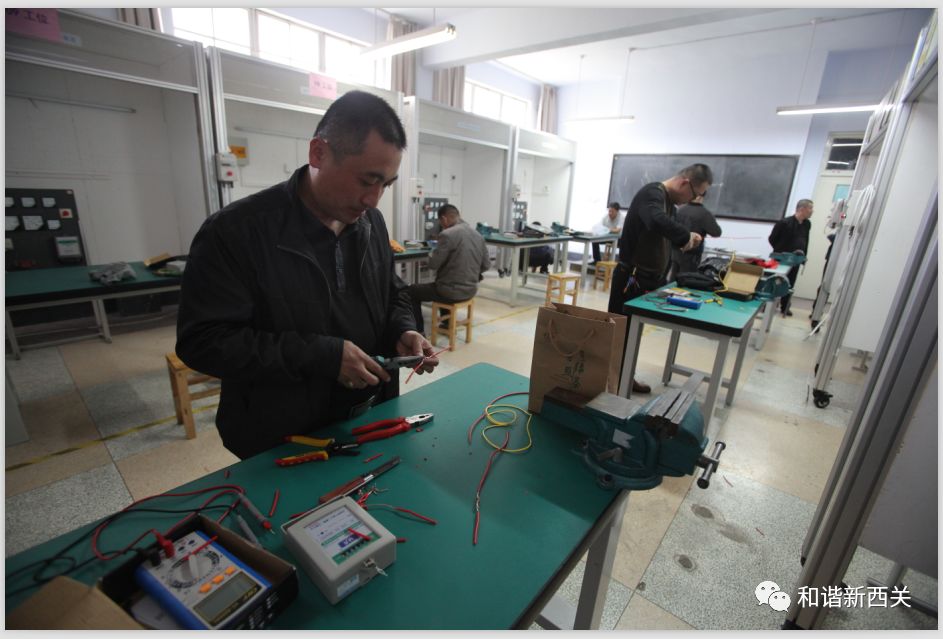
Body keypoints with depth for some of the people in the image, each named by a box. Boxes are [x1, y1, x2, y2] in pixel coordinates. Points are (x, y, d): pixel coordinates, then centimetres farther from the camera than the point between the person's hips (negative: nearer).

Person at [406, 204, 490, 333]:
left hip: (452, 291, -7)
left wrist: (433, 252, 7)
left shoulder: (447, 234, -17)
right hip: (471, 290, 8)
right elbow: (486, 265, 9)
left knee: (411, 291, 13)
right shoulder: (478, 235, 5)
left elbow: (433, 264, -14)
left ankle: (418, 332, 18)